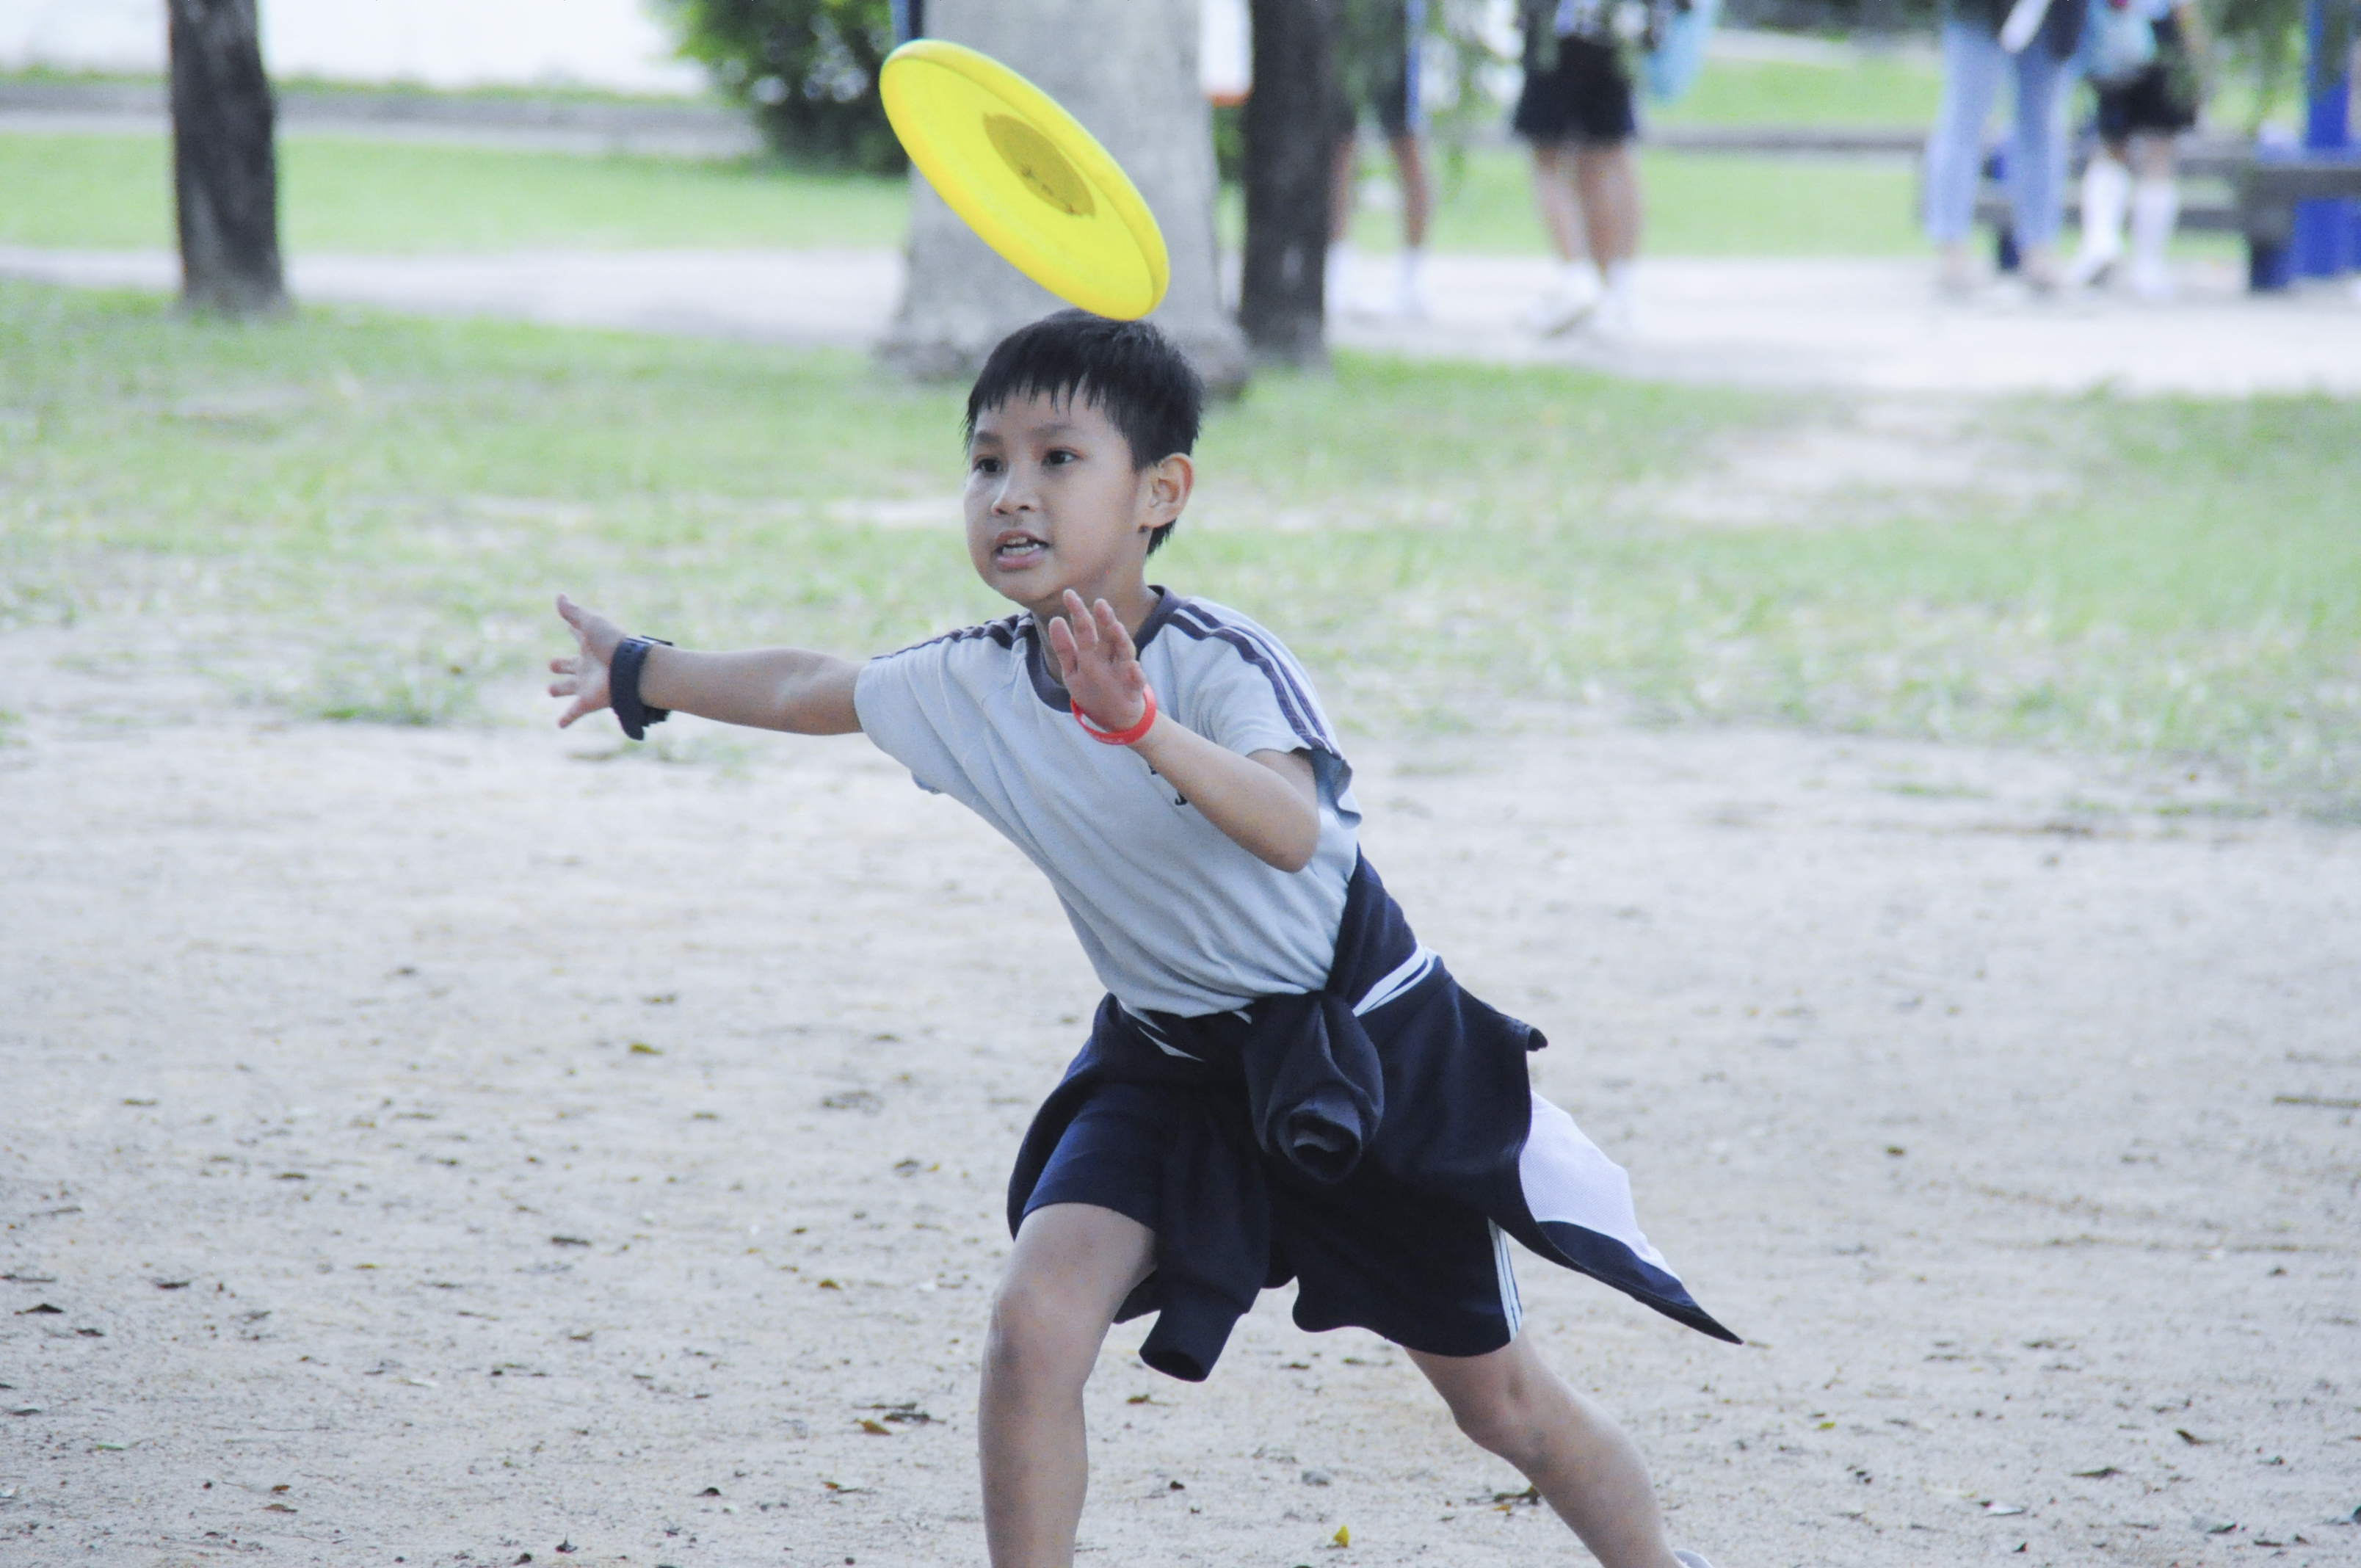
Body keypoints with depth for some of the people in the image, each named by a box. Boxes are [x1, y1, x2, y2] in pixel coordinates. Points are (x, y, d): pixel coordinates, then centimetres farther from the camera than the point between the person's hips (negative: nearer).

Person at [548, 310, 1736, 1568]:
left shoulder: (1220, 665, -27)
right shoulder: (971, 687, -9)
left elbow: (1293, 831, -46)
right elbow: (805, 688, 11)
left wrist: (1145, 729, -62)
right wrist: (638, 675, 26)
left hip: (1358, 1051, -5)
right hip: (1167, 1060, 5)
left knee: (1504, 1404, 5)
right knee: (1032, 1325, -18)